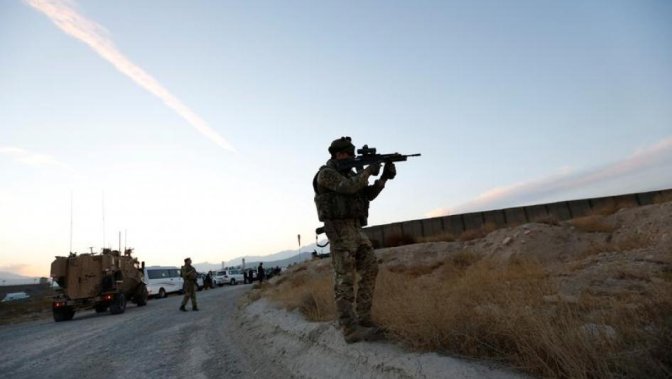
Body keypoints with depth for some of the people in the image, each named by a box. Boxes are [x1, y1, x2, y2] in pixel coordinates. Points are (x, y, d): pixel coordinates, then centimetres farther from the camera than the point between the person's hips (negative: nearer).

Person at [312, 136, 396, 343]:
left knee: (370, 270, 6)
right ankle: (351, 330, -5)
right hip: (339, 230, -9)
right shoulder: (326, 174, -7)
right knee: (345, 279, -8)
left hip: (356, 229, 9)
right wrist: (369, 170, -9)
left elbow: (368, 194, 18)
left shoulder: (349, 173, 20)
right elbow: (349, 187, -21)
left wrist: (384, 177, 5)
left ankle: (363, 320, 12)